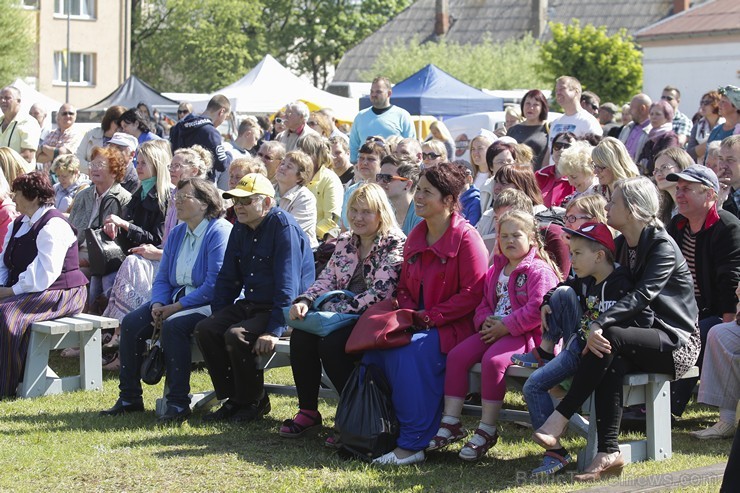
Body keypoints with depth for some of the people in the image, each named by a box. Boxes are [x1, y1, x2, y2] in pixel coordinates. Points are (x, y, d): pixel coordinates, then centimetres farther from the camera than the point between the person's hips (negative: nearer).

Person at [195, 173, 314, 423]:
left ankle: (254, 402, -9)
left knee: (236, 335, -29)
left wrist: (274, 330, -28)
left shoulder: (283, 225, -15)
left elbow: (287, 283, -22)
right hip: (251, 305, 8)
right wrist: (217, 318, 6)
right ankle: (233, 400, -3)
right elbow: (228, 278, 19)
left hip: (282, 308, -8)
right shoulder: (240, 229, 10)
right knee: (205, 330, -12)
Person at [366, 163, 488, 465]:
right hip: (415, 324, 7)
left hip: (451, 327, -7)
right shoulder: (415, 237, 15)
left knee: (412, 351, -33)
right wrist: (408, 313, -2)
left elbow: (473, 293, -14)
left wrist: (431, 316, -16)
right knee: (377, 345, -22)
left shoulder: (466, 238, -8)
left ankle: (413, 444, -27)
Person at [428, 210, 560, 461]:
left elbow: (537, 309, -19)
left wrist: (505, 326, -19)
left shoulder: (539, 270, -8)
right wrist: (486, 322, -1)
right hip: (495, 330, 8)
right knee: (457, 355, -9)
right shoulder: (495, 271, 19)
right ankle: (451, 423, -8)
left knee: (493, 360, -32)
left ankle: (486, 431, -24)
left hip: (524, 334, -8)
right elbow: (484, 304, 22)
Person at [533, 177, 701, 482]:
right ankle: (608, 453, -37)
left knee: (610, 337, -32)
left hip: (676, 340, -6)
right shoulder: (621, 244, 10)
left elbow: (642, 295, -27)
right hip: (644, 336, 6)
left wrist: (600, 325, -39)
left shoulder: (663, 246, -14)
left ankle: (560, 418, -33)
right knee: (611, 363, -29)